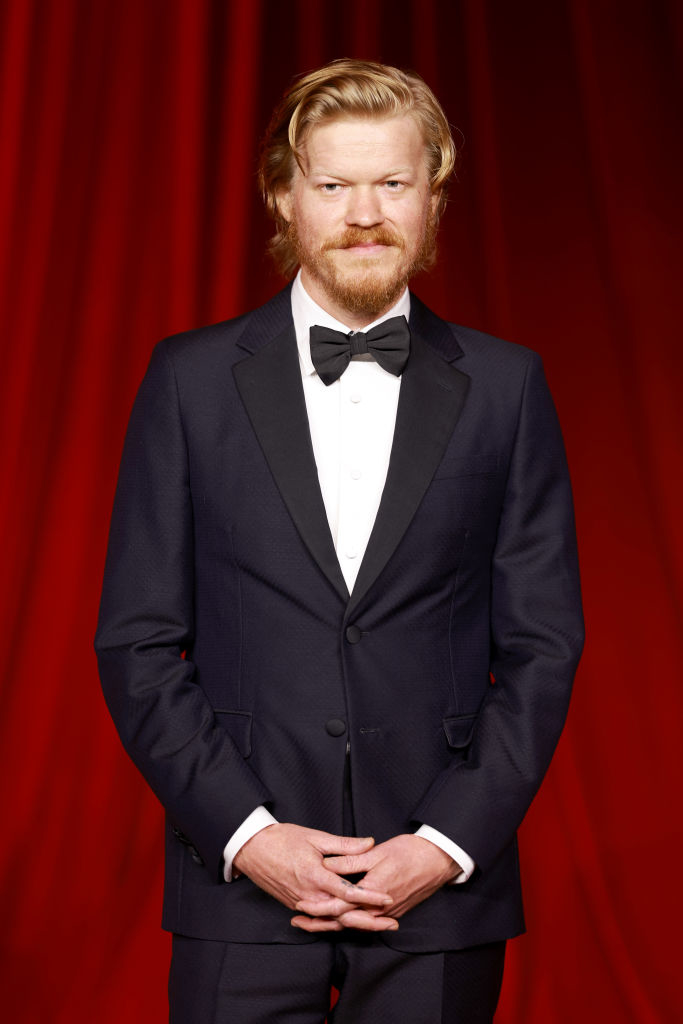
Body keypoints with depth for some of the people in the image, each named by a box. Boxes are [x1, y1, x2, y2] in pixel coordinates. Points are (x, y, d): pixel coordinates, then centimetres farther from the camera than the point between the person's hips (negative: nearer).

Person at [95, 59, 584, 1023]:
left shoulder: (506, 384, 2)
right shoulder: (192, 377, 0)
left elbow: (542, 644, 1)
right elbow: (136, 643, 0)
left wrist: (448, 843, -7)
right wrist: (245, 833, -8)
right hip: (242, 885, 0)